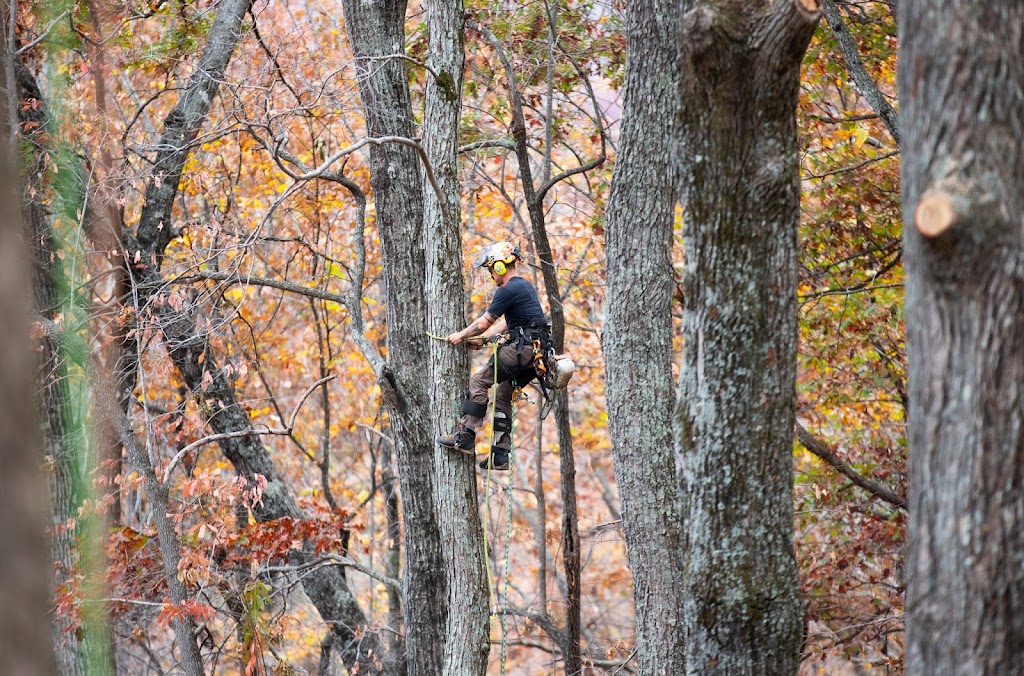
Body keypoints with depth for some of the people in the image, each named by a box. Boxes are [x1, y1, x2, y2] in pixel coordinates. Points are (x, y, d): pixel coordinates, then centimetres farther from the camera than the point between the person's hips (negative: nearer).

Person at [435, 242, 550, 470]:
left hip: (521, 349, -10)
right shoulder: (525, 286, 21)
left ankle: (465, 437, -7)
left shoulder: (508, 290, -11)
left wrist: (461, 336, 10)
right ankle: (500, 455, 12)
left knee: (478, 381, -6)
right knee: (503, 397, 14)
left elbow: (484, 323, -5)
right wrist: (480, 339, 23)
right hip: (536, 352, 10)